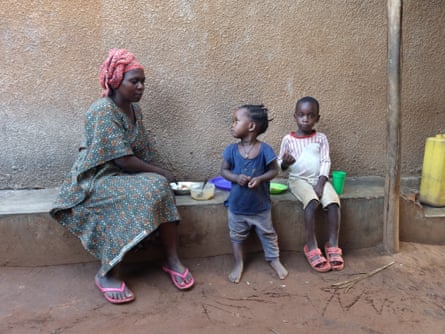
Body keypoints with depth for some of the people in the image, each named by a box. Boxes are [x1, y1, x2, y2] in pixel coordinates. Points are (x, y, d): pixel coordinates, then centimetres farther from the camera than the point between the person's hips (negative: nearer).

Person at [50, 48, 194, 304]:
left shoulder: (134, 109, 7)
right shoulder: (102, 111, -19)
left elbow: (143, 152, 10)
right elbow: (123, 160, -24)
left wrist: (157, 175, -7)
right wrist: (161, 173, -16)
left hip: (128, 175, 7)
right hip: (99, 178, -6)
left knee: (159, 188, -22)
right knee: (136, 200, -33)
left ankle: (172, 259, -15)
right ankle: (107, 274, -18)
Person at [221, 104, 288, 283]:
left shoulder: (264, 149, -17)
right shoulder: (232, 150, -11)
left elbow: (274, 170, -8)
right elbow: (224, 170, -3)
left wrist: (260, 179, -25)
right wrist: (236, 178, -23)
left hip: (260, 206, -2)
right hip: (237, 206, 2)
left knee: (268, 234, 17)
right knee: (236, 236, 18)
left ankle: (274, 259, 41)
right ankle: (239, 264, 38)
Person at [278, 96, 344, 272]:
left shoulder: (321, 138, 5)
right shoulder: (288, 139, 1)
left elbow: (326, 162, -1)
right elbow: (279, 165, 5)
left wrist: (320, 183, -15)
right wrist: (285, 163, -20)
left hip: (318, 179, 3)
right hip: (298, 179, -2)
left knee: (333, 201, -25)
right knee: (311, 202, -32)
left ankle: (333, 245, -14)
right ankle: (312, 247, -23)